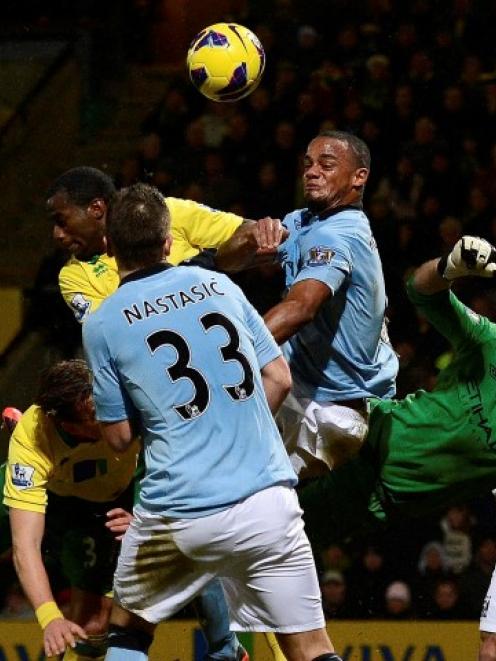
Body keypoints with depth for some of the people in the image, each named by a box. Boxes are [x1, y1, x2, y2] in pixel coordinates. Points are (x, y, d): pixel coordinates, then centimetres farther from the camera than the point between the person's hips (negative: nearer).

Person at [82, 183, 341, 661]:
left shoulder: (102, 325, 0)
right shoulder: (219, 285, 8)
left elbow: (118, 436, 5)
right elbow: (278, 379, 12)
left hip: (176, 511, -1)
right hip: (265, 502, 2)